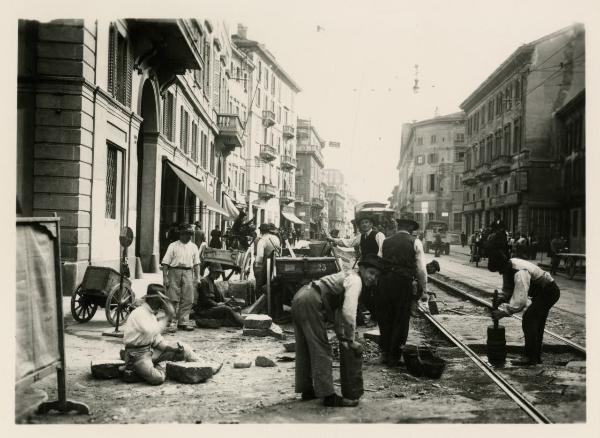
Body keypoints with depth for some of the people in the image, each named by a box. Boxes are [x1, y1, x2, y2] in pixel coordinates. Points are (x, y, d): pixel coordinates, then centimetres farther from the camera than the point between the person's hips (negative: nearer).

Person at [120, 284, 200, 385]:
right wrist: (167, 316, -29)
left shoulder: (152, 314, 11)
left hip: (150, 349, 9)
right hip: (137, 353, -9)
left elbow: (156, 338, 12)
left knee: (181, 348, 2)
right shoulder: (140, 313, -19)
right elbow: (150, 332, -35)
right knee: (158, 378, -28)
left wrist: (169, 347, -6)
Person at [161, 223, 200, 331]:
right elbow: (166, 263, -2)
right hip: (174, 272, -3)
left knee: (188, 299, 1)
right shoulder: (173, 246, 2)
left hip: (188, 273, 4)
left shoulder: (193, 247, 13)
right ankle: (171, 322, 4)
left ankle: (183, 322, 10)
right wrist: (165, 277, -9)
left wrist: (197, 277, 5)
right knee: (173, 299, -3)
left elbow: (196, 263, 14)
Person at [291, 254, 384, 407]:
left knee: (305, 349, 18)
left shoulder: (347, 276, 23)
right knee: (321, 350, -8)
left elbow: (339, 309, 30)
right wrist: (351, 341, -9)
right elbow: (348, 312, -18)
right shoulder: (355, 280, -7)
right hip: (310, 302, -11)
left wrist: (341, 337, 29)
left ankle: (306, 390, 28)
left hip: (300, 298, 11)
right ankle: (328, 396, -6)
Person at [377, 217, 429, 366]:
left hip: (384, 281, 3)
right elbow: (421, 269, 0)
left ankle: (385, 353, 21)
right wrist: (424, 291, 6)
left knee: (384, 319, 14)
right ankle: (394, 356, 15)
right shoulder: (415, 243, 2)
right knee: (401, 320, 9)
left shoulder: (386, 241, 10)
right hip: (403, 282, -3)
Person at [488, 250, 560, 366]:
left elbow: (520, 300, -41)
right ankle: (536, 357, 26)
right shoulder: (508, 268, -7)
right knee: (537, 323, 15)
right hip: (540, 292, 10)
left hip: (549, 292, -10)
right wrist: (498, 301, -14)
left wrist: (502, 312, -39)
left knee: (528, 319, -17)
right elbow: (507, 290, 4)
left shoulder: (520, 273, -36)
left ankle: (529, 357, -12)